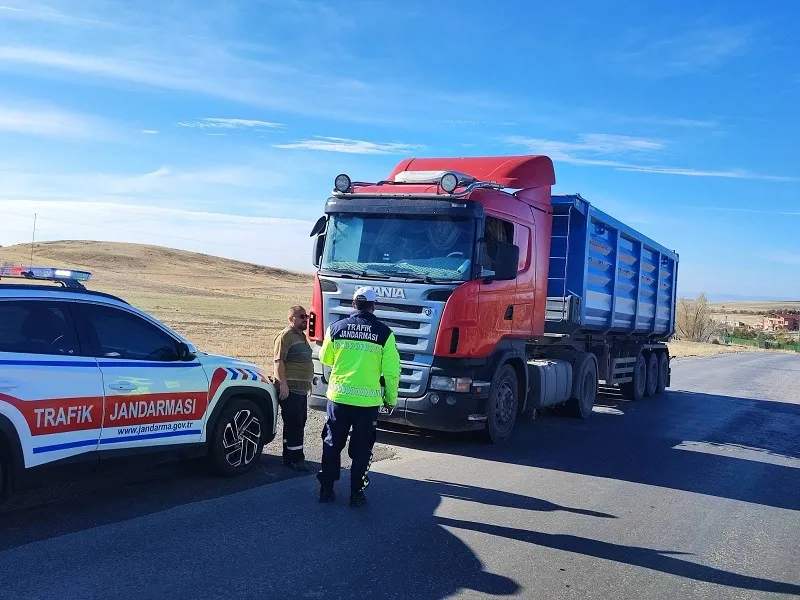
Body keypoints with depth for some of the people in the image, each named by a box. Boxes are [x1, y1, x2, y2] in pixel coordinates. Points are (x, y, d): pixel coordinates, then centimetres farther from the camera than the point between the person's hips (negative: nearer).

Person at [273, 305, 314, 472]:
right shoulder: (285, 336, -10)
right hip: (290, 389, -10)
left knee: (299, 423, 12)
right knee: (294, 423, -8)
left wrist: (308, 383, 27)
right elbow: (279, 361, -18)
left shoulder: (302, 336, 19)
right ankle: (295, 458, -4)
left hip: (301, 389, 10)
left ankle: (290, 457, 21)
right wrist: (283, 384, -24)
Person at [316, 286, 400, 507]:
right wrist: (391, 399, 8)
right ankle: (356, 493, 15)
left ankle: (326, 489, 20)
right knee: (361, 449, 10)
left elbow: (325, 358, 13)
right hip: (368, 400, -1)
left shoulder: (336, 328, -2)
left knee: (332, 444, 15)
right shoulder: (384, 333, -7)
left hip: (338, 397, 2)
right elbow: (391, 371, -4)